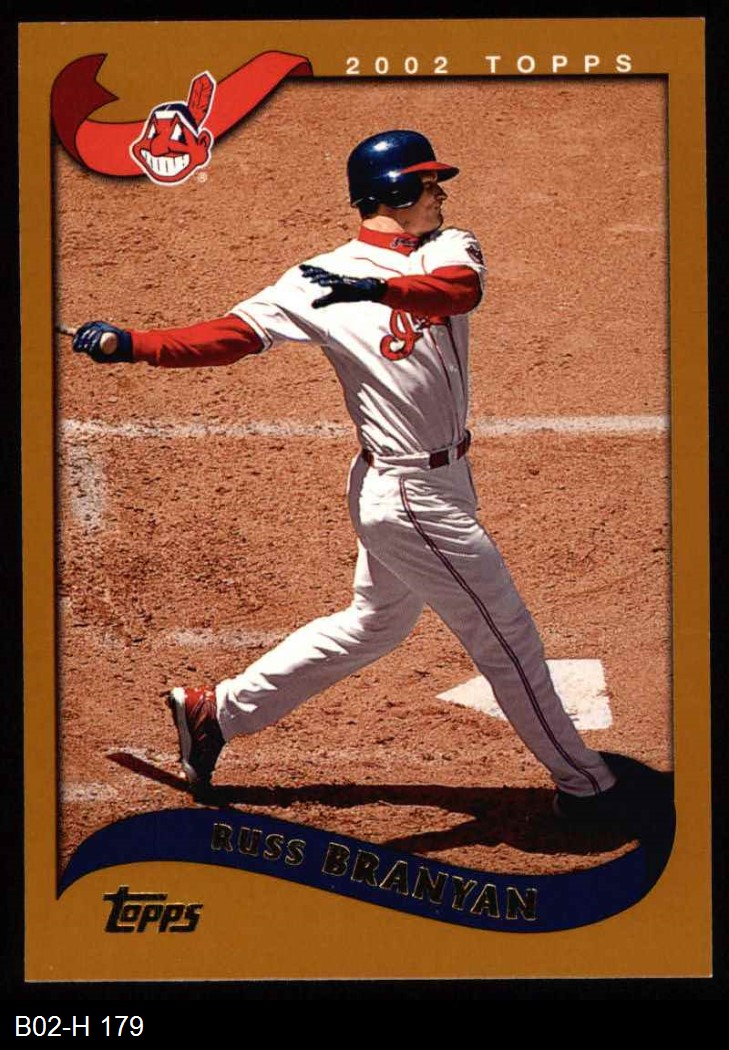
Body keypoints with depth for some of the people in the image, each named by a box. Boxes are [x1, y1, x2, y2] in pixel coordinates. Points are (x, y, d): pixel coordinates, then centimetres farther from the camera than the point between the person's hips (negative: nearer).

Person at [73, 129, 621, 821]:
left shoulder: (448, 249, 5)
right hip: (414, 498, -7)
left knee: (372, 626, 22)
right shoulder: (321, 279, -9)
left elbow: (461, 289, -19)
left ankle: (215, 711, 33)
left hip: (438, 484, 7)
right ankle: (583, 783, 22)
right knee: (507, 640, 4)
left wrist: (380, 287, -37)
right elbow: (229, 335, -13)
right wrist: (131, 345, -25)